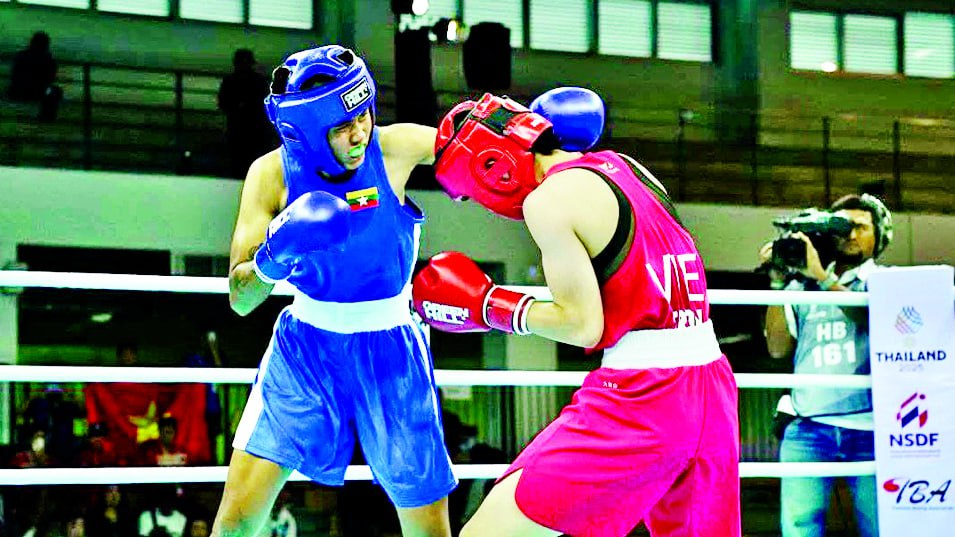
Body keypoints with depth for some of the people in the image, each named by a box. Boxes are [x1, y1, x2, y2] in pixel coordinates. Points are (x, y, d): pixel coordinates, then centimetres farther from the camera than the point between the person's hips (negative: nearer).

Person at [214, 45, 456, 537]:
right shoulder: (272, 174, -12)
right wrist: (272, 258, -32)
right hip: (305, 347, 0)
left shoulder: (395, 149, -15)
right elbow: (240, 299, -11)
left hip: (389, 352, 0)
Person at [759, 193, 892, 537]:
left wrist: (822, 277, -15)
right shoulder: (803, 285, 18)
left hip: (869, 428, -1)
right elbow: (778, 348, 10)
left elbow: (876, 317, -8)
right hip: (809, 428, 1)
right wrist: (778, 285, 2)